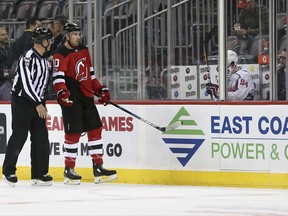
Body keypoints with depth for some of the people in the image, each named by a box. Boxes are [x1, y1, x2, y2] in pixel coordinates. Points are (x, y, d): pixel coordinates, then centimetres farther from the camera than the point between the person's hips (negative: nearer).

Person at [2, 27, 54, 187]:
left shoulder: (43, 60, 11)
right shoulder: (28, 58, -18)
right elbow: (26, 83, -24)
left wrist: (42, 103, 19)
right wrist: (38, 104, -25)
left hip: (37, 102, 9)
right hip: (21, 101, -9)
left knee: (41, 137, 3)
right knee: (19, 136, -7)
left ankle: (39, 174, 7)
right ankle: (8, 171, 6)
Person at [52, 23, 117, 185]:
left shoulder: (84, 51, 17)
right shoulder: (61, 54, -9)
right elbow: (58, 77, -19)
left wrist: (101, 90, 17)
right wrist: (62, 93, -34)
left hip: (86, 97, 8)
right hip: (72, 98, -8)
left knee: (95, 129, 6)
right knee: (73, 133, -8)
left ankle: (98, 168, 11)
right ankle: (69, 170, 2)